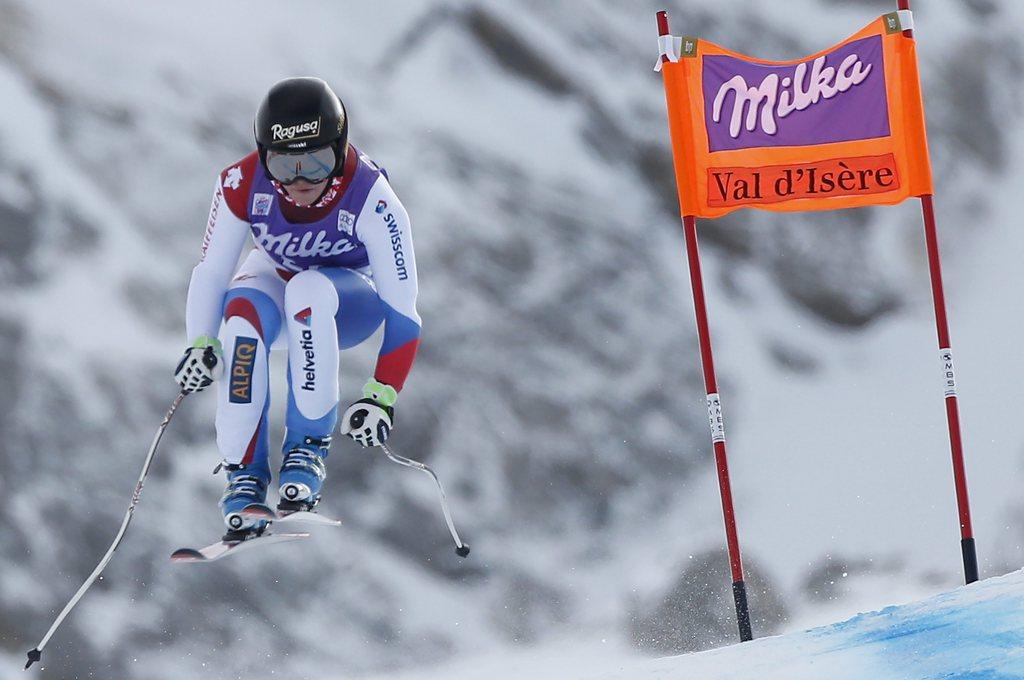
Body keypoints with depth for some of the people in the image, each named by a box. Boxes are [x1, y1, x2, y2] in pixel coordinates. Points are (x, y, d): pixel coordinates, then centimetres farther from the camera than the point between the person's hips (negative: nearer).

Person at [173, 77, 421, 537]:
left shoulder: (371, 200, -32)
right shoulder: (243, 184, -26)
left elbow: (402, 309, -29)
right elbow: (210, 272, -17)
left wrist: (381, 397, -37)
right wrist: (200, 346, -34)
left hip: (350, 303, -2)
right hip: (273, 279, 2)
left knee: (308, 291, -37)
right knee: (242, 313, -34)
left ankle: (308, 449, -26)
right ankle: (244, 474, -22)